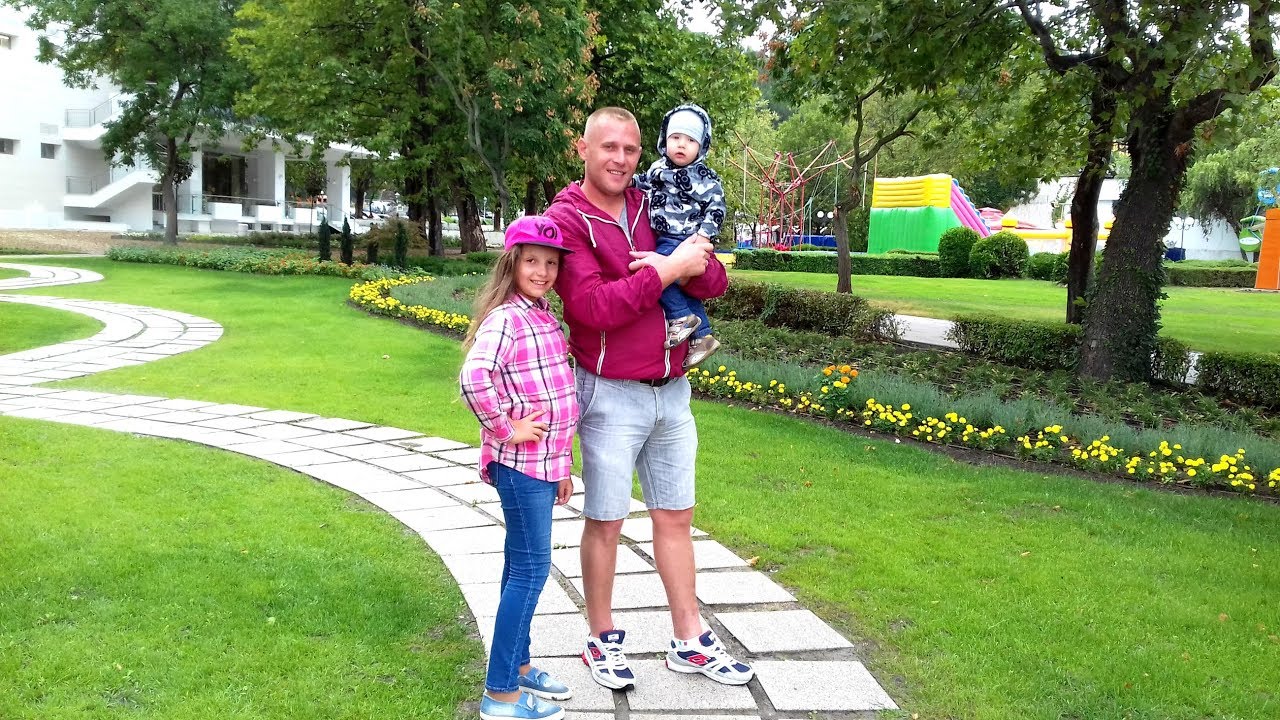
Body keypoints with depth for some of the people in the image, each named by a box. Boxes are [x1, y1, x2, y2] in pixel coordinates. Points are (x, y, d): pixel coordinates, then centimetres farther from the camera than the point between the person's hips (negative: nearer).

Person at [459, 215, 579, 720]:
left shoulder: (545, 318, 12)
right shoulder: (505, 318, -16)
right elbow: (474, 378, -34)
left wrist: (562, 465, 19)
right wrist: (504, 429, -21)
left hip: (544, 463, 9)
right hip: (520, 464, -9)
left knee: (522, 566, 17)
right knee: (531, 570, -5)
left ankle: (517, 665, 30)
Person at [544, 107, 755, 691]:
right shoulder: (567, 219, -8)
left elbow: (715, 282, 4)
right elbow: (591, 307, -21)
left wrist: (695, 266, -18)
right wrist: (666, 270, -21)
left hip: (671, 391, 6)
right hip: (612, 396, -5)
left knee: (675, 516, 13)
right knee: (605, 522, 6)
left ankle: (690, 640, 26)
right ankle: (603, 640, 24)